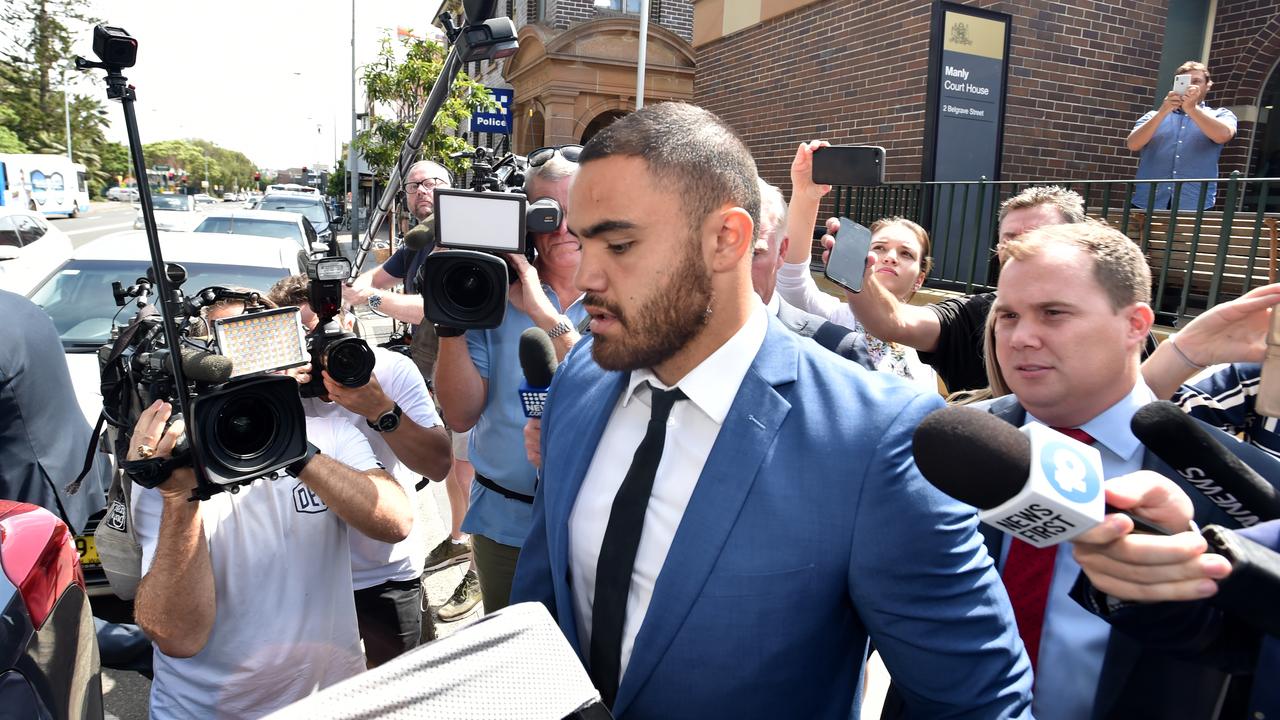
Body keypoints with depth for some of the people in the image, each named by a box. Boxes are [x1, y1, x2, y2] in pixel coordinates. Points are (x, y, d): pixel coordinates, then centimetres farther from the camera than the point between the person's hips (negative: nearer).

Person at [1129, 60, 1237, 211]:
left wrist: (1192, 108, -16)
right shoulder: (1155, 116, 18)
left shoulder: (1220, 115, 16)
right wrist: (1163, 112, -12)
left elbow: (1224, 135, -8)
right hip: (1148, 202, 1)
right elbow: (1133, 145, -2)